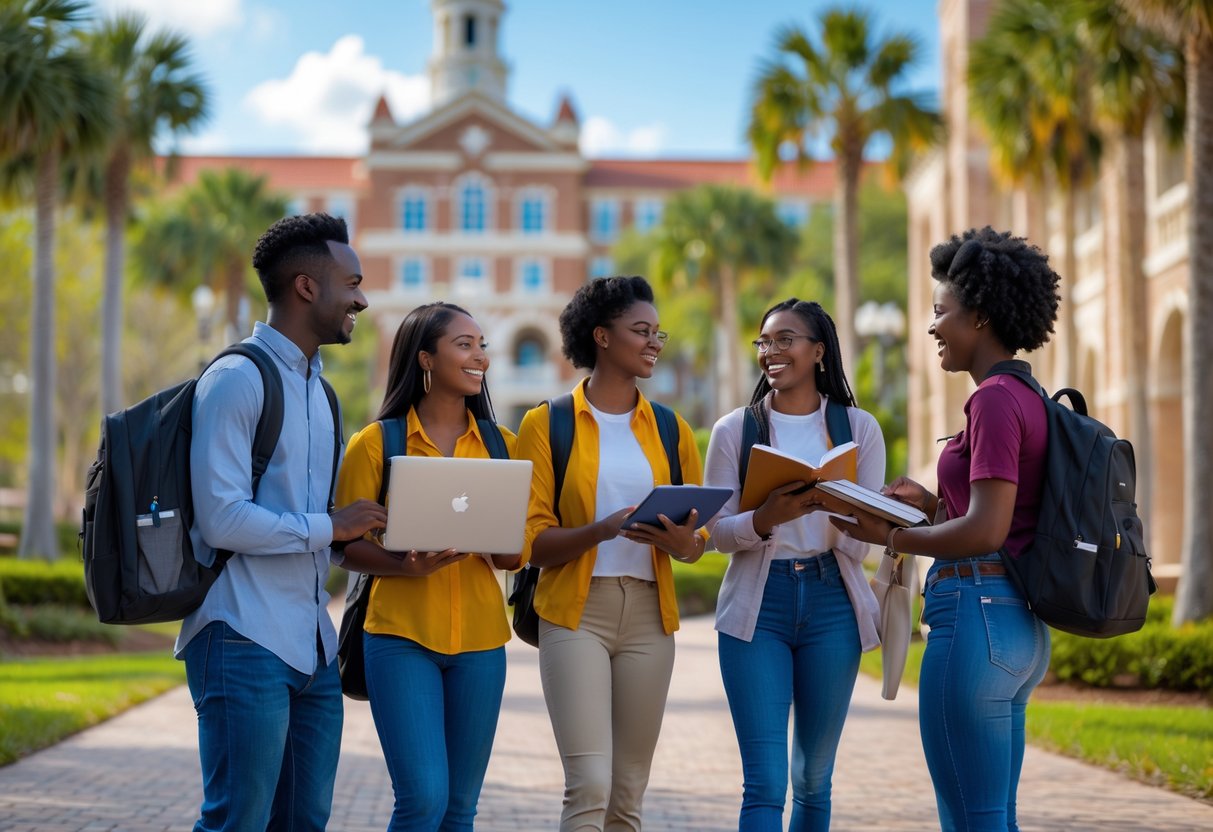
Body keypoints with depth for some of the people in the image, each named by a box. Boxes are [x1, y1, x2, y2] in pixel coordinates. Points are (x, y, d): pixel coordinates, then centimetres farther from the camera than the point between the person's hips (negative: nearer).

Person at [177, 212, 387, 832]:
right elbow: (221, 519, -17)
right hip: (245, 643, -9)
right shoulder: (237, 380, -9)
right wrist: (328, 527, -12)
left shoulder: (318, 390, 20)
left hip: (313, 649, 9)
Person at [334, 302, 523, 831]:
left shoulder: (500, 445, 10)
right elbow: (347, 546, -1)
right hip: (402, 634, -4)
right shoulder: (376, 443, 0)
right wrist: (407, 566, -19)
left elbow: (516, 556, 12)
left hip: (479, 640, 4)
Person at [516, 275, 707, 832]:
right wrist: (603, 530, -21)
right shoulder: (547, 424, 1)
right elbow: (533, 542, -4)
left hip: (650, 615, 4)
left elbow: (697, 542, 14)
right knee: (590, 785, -15)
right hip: (577, 611, -4)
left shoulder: (670, 429, 12)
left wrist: (680, 541, -10)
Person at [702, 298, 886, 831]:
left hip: (832, 605, 1)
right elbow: (716, 531, -1)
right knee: (764, 783, -9)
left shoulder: (858, 428, 6)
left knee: (813, 779, 11)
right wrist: (764, 520, -21)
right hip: (756, 607, -1)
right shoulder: (734, 430, 5)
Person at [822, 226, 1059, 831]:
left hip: (977, 614, -10)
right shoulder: (1028, 399, 16)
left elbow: (986, 532, -20)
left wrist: (892, 537, -8)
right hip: (1019, 623, 10)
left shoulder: (995, 400, -13)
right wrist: (932, 505, 13)